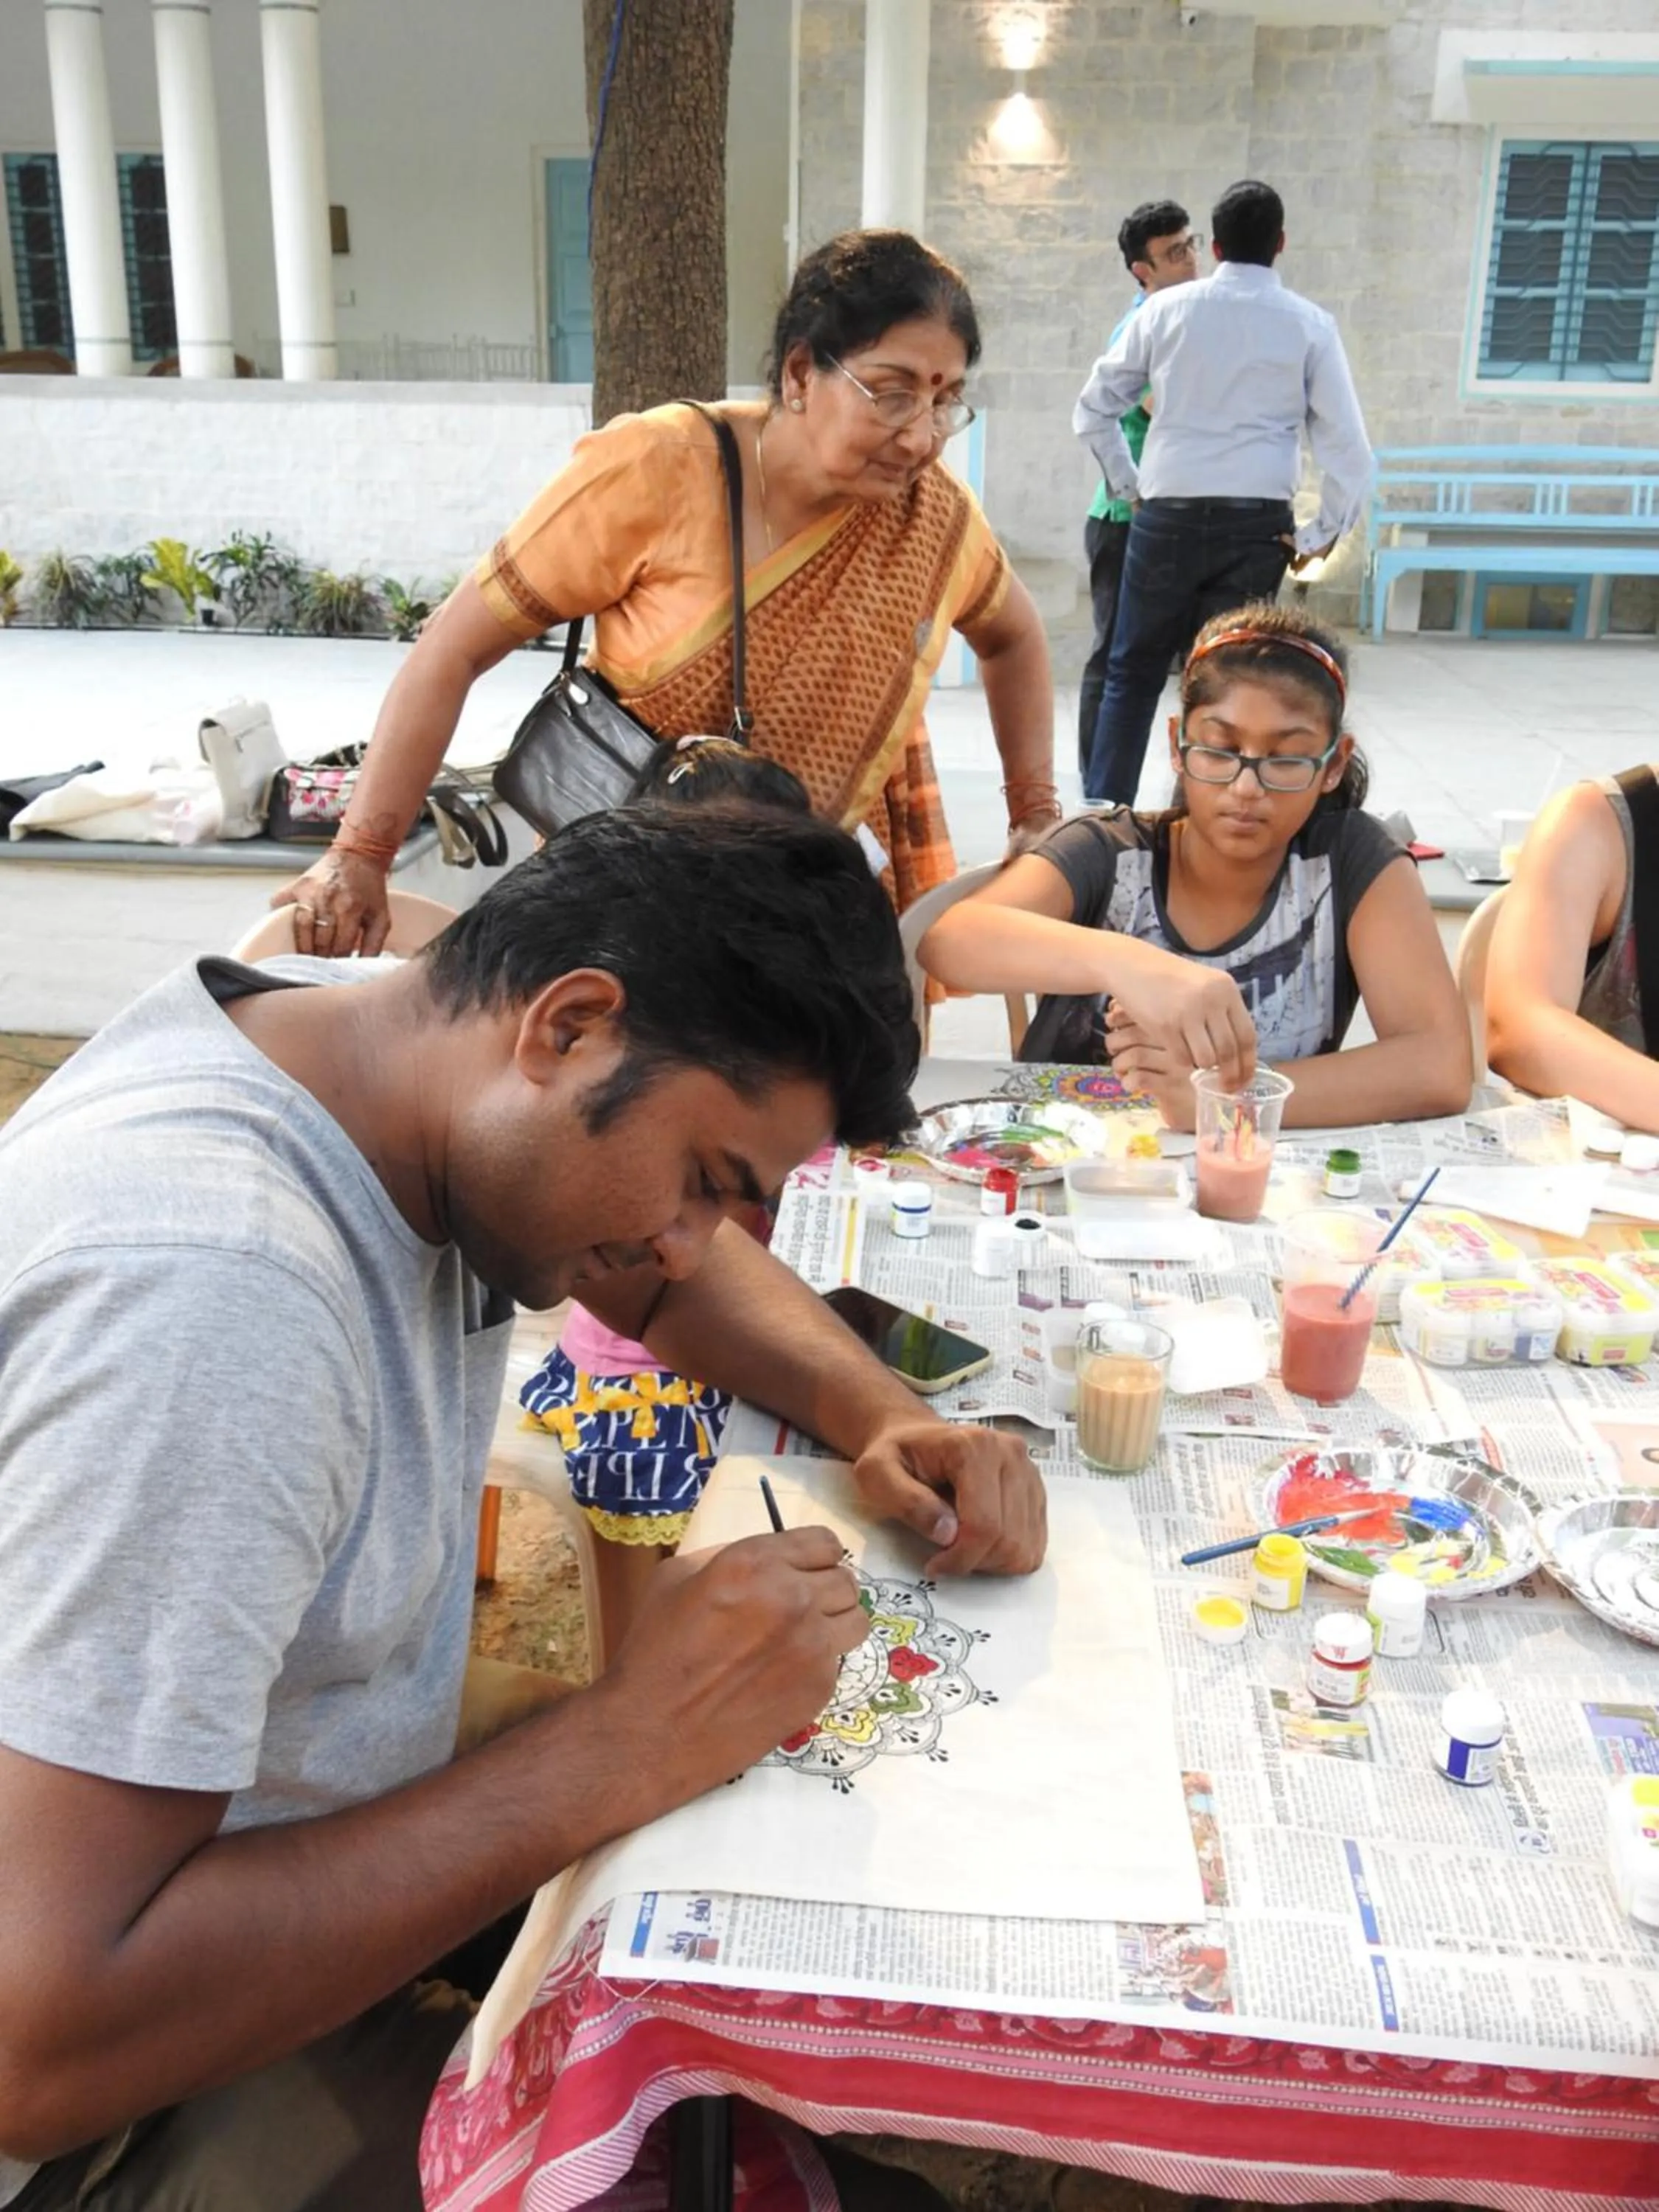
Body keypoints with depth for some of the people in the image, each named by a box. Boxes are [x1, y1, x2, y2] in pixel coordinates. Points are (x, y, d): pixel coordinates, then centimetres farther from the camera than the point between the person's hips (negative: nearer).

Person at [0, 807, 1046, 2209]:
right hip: (131, 2099, -7)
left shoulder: (396, 1041, -8)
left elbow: (669, 1273, 11)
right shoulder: (211, 1296, -33)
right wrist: (624, 1749, -30)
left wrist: (880, 1413, -8)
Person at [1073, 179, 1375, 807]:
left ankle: (1103, 809, 7)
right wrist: (1321, 535, 8)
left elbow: (1093, 410, 10)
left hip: (1167, 515, 0)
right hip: (1257, 523, 0)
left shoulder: (1168, 309, 6)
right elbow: (1346, 447, 0)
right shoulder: (1309, 325, 4)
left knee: (1133, 671, 11)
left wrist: (1127, 483, 18)